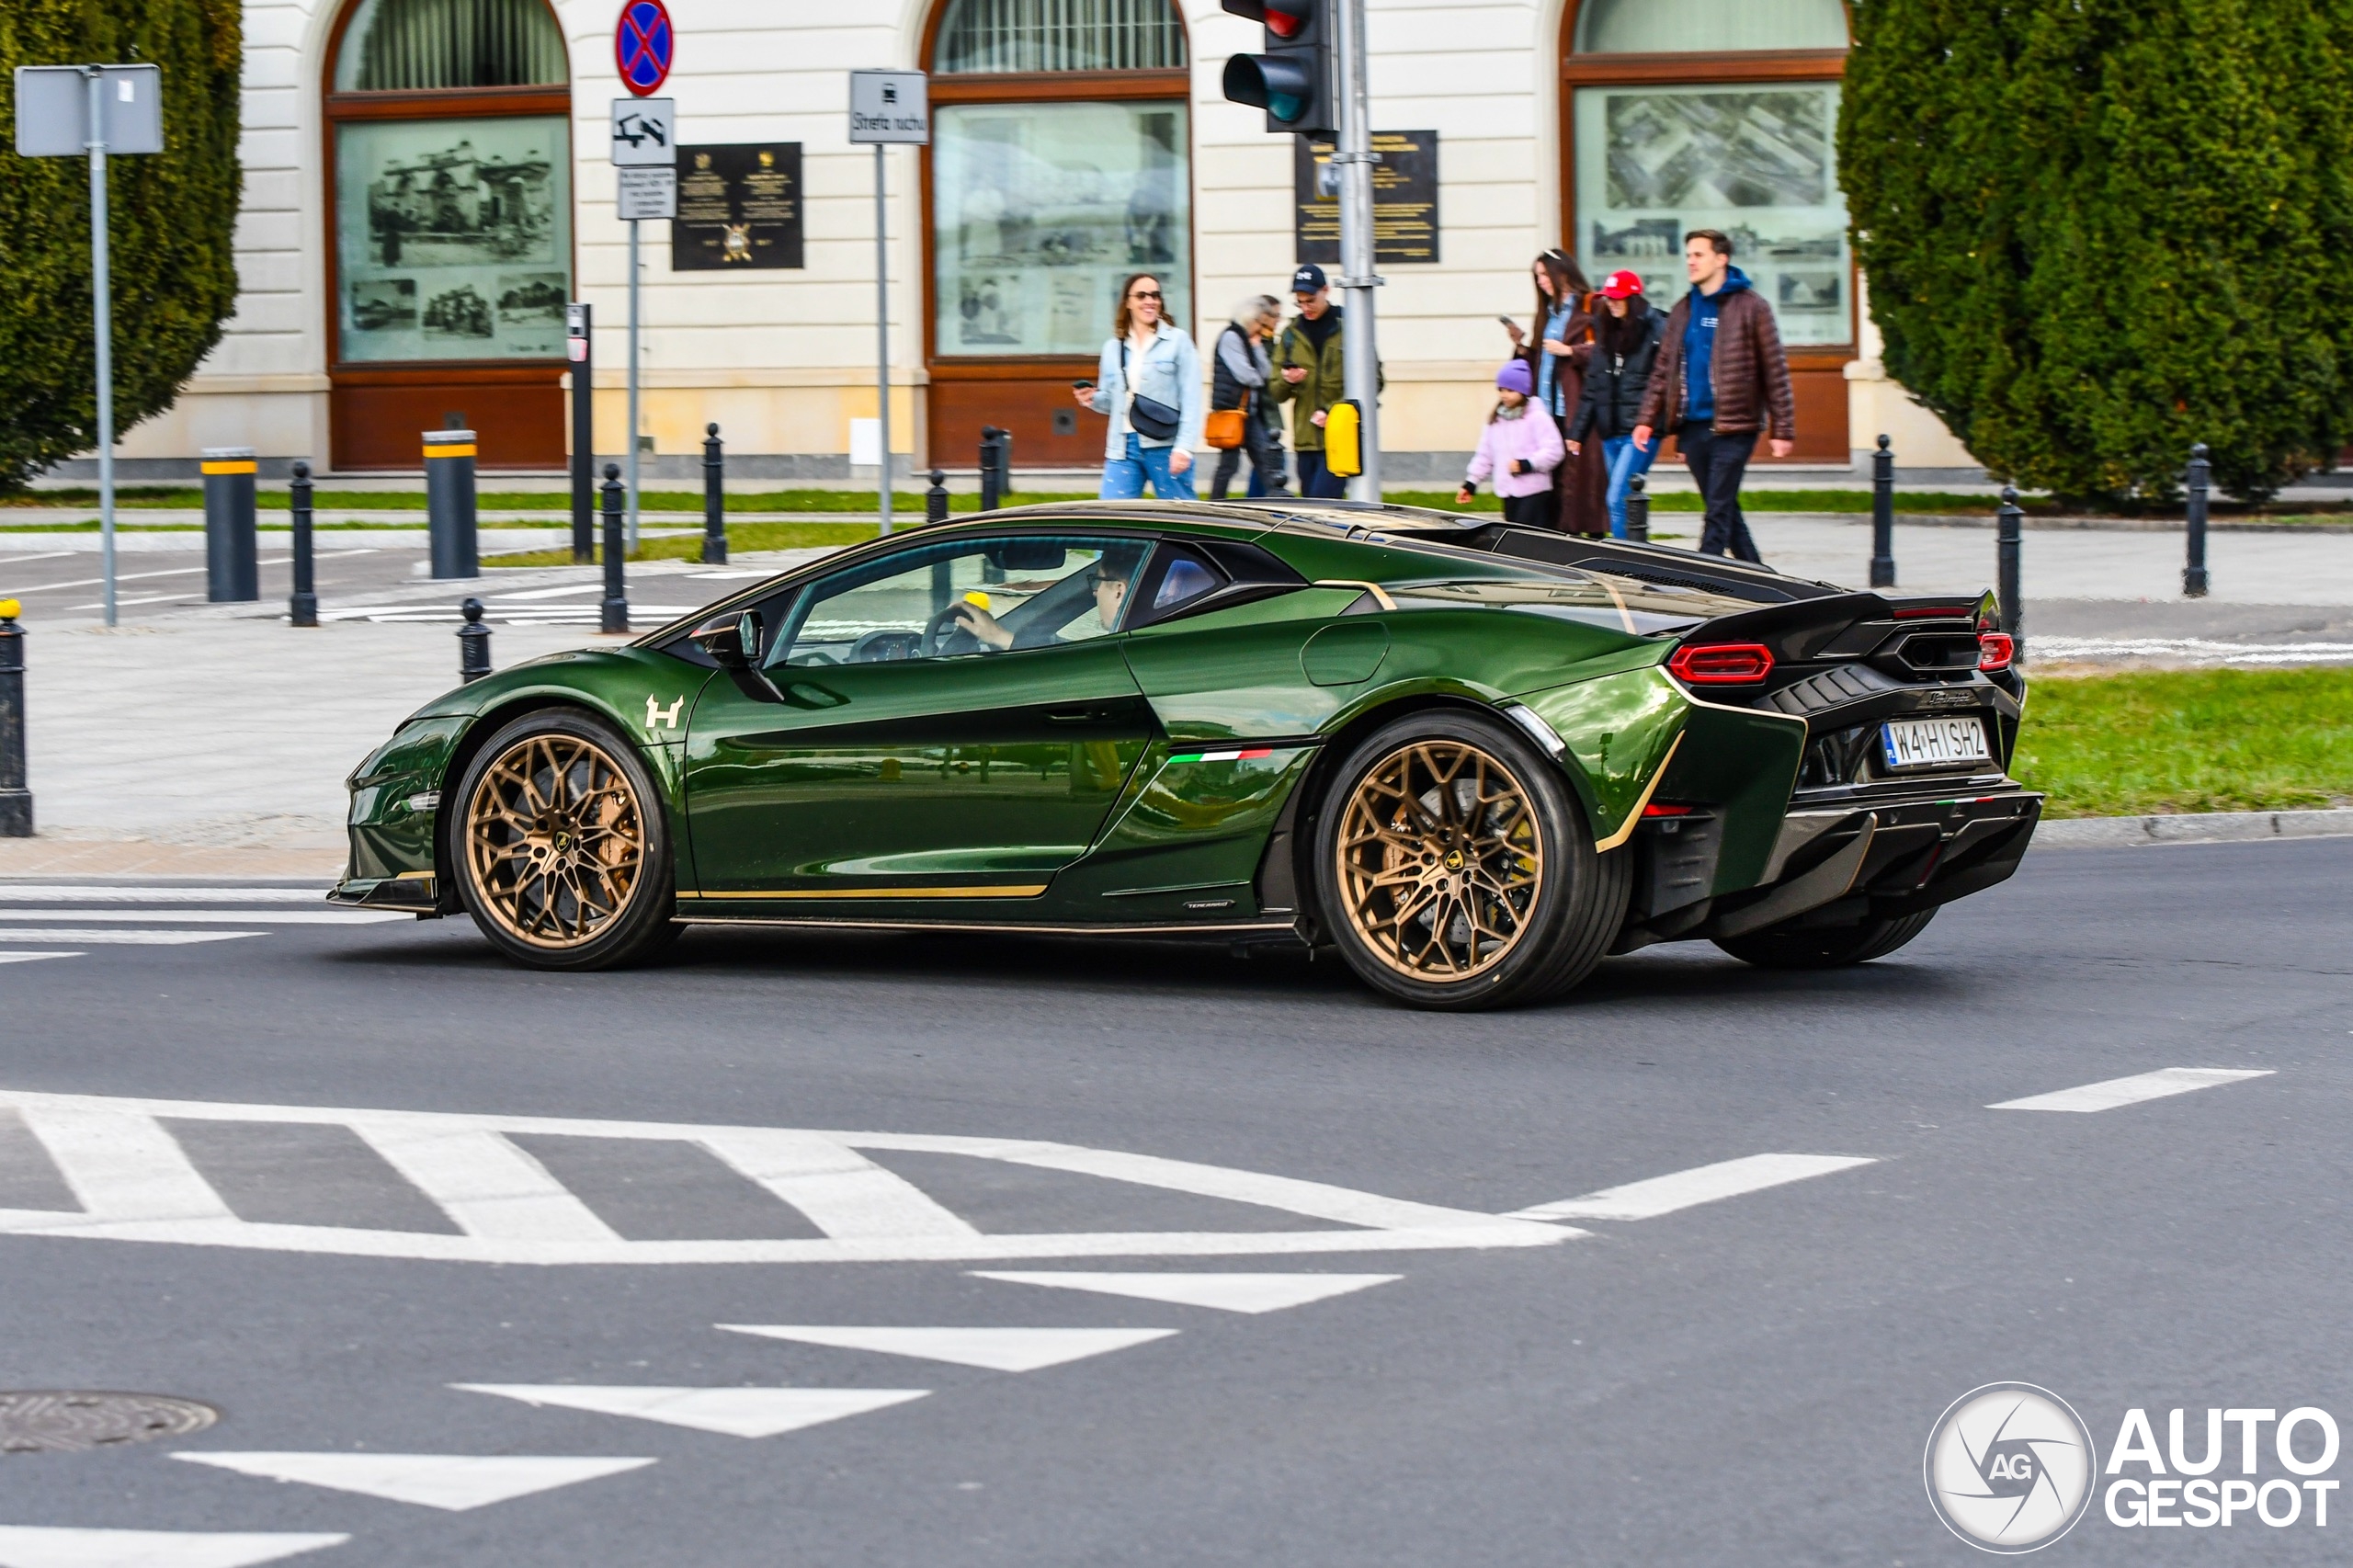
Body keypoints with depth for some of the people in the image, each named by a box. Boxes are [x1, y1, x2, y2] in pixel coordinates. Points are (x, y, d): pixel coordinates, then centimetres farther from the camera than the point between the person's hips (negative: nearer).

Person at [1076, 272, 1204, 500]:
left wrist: (1184, 447, -15)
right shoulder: (1113, 347, 13)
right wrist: (1093, 400, -2)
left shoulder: (1177, 341, 0)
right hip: (1123, 447, 4)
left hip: (1165, 447, -4)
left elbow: (1191, 400, -6)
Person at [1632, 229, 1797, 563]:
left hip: (1733, 426, -6)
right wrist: (1647, 420, 4)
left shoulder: (1750, 307, -3)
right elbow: (1663, 370, 15)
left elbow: (1775, 370, -5)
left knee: (1719, 510, -8)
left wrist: (1782, 430, -9)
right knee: (1723, 510, 11)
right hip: (1691, 426, 6)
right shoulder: (1683, 310, 14)